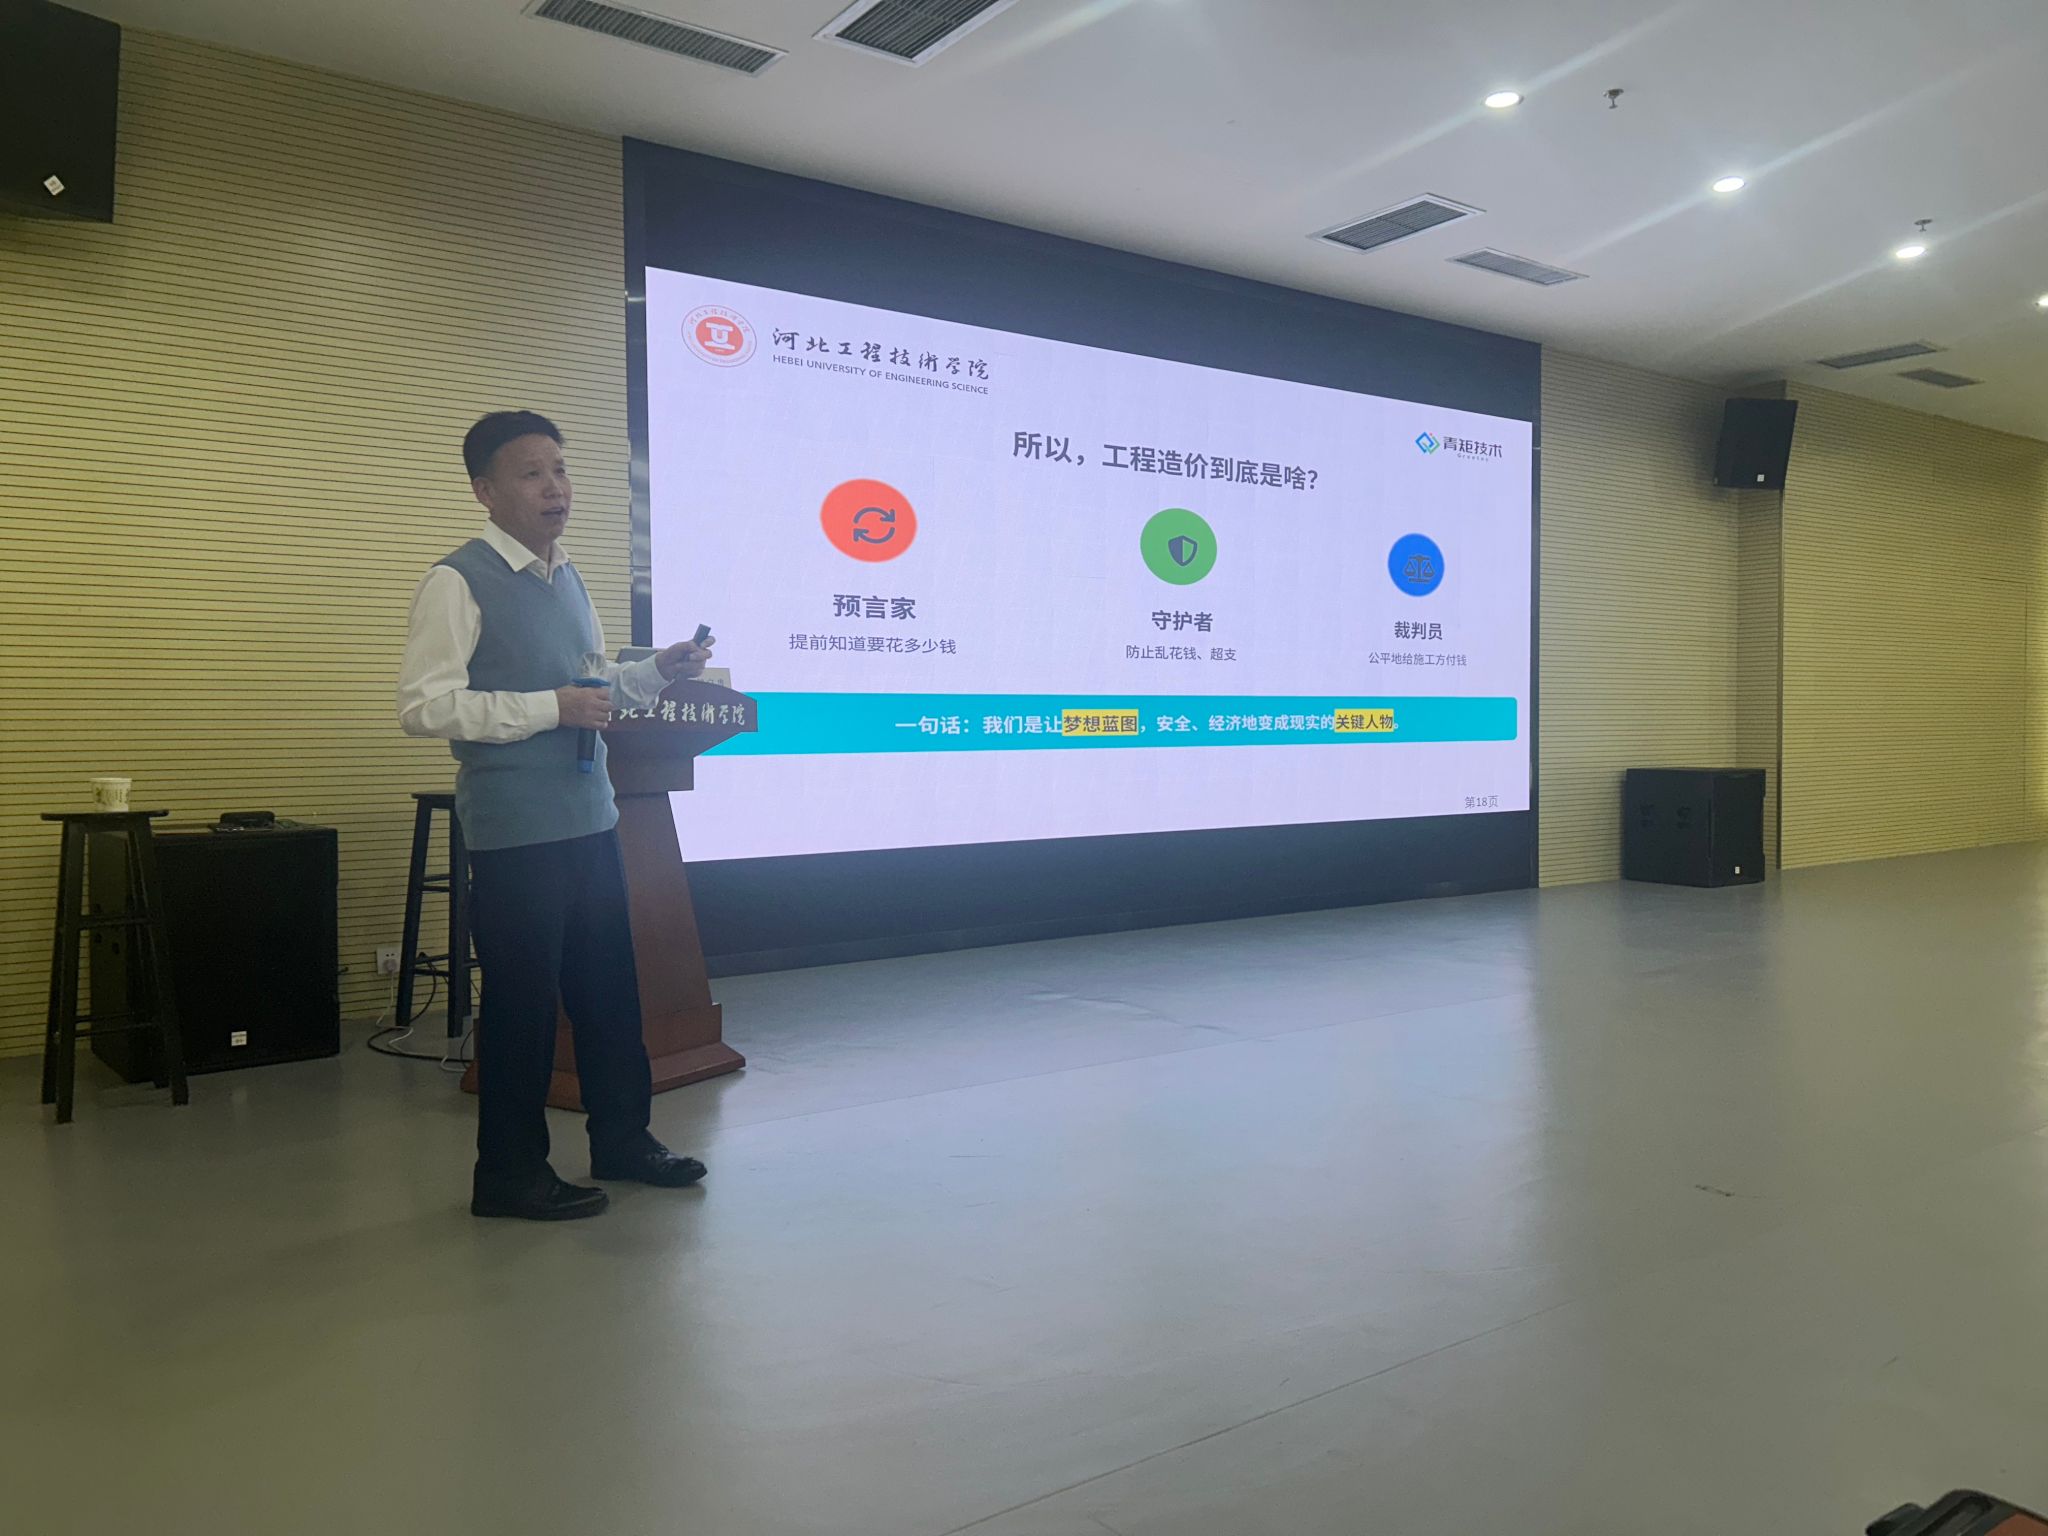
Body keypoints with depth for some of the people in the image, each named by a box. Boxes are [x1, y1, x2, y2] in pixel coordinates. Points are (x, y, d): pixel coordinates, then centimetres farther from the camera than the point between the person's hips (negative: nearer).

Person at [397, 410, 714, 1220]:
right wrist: (551, 708, -21)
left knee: (609, 986, 16)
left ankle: (621, 1139, 32)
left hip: (590, 818, 8)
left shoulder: (569, 580, 14)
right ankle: (509, 1175, 19)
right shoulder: (458, 582, -11)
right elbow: (423, 706, -18)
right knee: (522, 999, 2)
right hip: (515, 829, -8)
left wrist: (656, 671, 6)